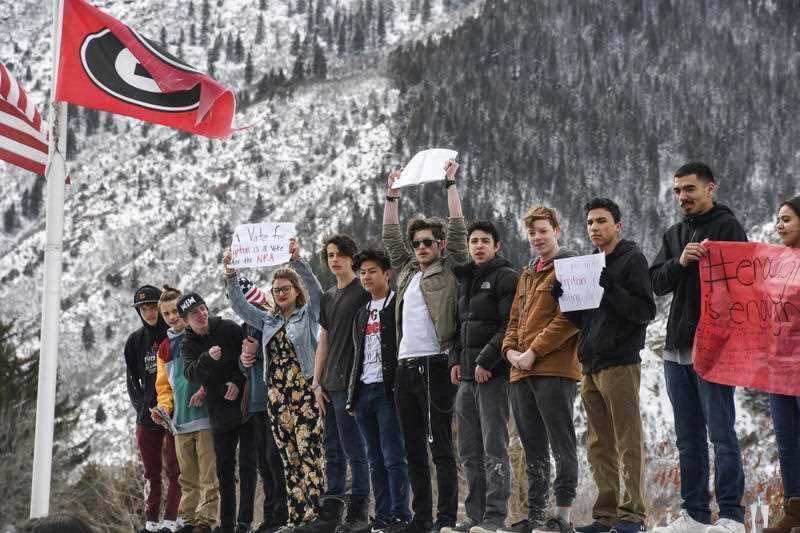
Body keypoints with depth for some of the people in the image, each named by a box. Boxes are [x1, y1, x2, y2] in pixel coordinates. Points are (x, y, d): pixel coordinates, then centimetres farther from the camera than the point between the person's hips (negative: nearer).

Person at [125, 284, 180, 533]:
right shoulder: (135, 341, 10)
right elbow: (132, 378, 13)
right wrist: (142, 405, -1)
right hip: (147, 416, 5)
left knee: (173, 470, -6)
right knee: (151, 473, 8)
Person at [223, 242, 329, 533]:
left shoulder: (309, 313, 4)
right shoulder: (268, 320, 19)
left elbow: (314, 289, -13)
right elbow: (240, 305, 15)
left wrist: (297, 261, -24)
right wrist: (230, 276, 2)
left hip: (305, 391, -6)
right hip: (277, 395, 6)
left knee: (309, 453, -13)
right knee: (288, 457, 5)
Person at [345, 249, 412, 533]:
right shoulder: (362, 313, 19)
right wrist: (352, 396, 15)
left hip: (387, 391, -7)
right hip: (364, 392, 7)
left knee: (393, 457, -7)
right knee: (375, 459, 8)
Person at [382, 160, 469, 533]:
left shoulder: (450, 271, 3)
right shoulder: (407, 271, 19)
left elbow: (458, 229, -4)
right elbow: (389, 235, 28)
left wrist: (450, 184, 0)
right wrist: (392, 195, 27)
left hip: (435, 365, -7)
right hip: (405, 367, 7)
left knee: (441, 447, -7)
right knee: (413, 450, 7)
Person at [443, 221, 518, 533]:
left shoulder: (505, 278, -4)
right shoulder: (465, 280, 20)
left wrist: (485, 361, -17)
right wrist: (456, 359, 10)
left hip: (493, 374, -8)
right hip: (467, 376, 8)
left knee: (494, 447, -9)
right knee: (469, 451, 8)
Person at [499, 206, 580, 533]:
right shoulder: (526, 275, 23)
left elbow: (568, 318, -13)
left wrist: (534, 352, -14)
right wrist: (511, 349, 3)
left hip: (555, 370, -8)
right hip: (521, 373, 8)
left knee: (562, 446, -6)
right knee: (533, 450, 10)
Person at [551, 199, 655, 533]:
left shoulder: (632, 259, -3)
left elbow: (645, 311, -11)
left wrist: (612, 289, -21)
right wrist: (565, 298, 4)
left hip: (620, 364, -8)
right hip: (590, 366, 8)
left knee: (628, 444, -6)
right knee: (599, 446, 8)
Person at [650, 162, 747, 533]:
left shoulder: (728, 227, -3)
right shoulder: (674, 235, 16)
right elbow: (657, 284, 7)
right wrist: (680, 262, -13)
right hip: (676, 349, 7)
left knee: (721, 435, -6)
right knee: (689, 439, 10)